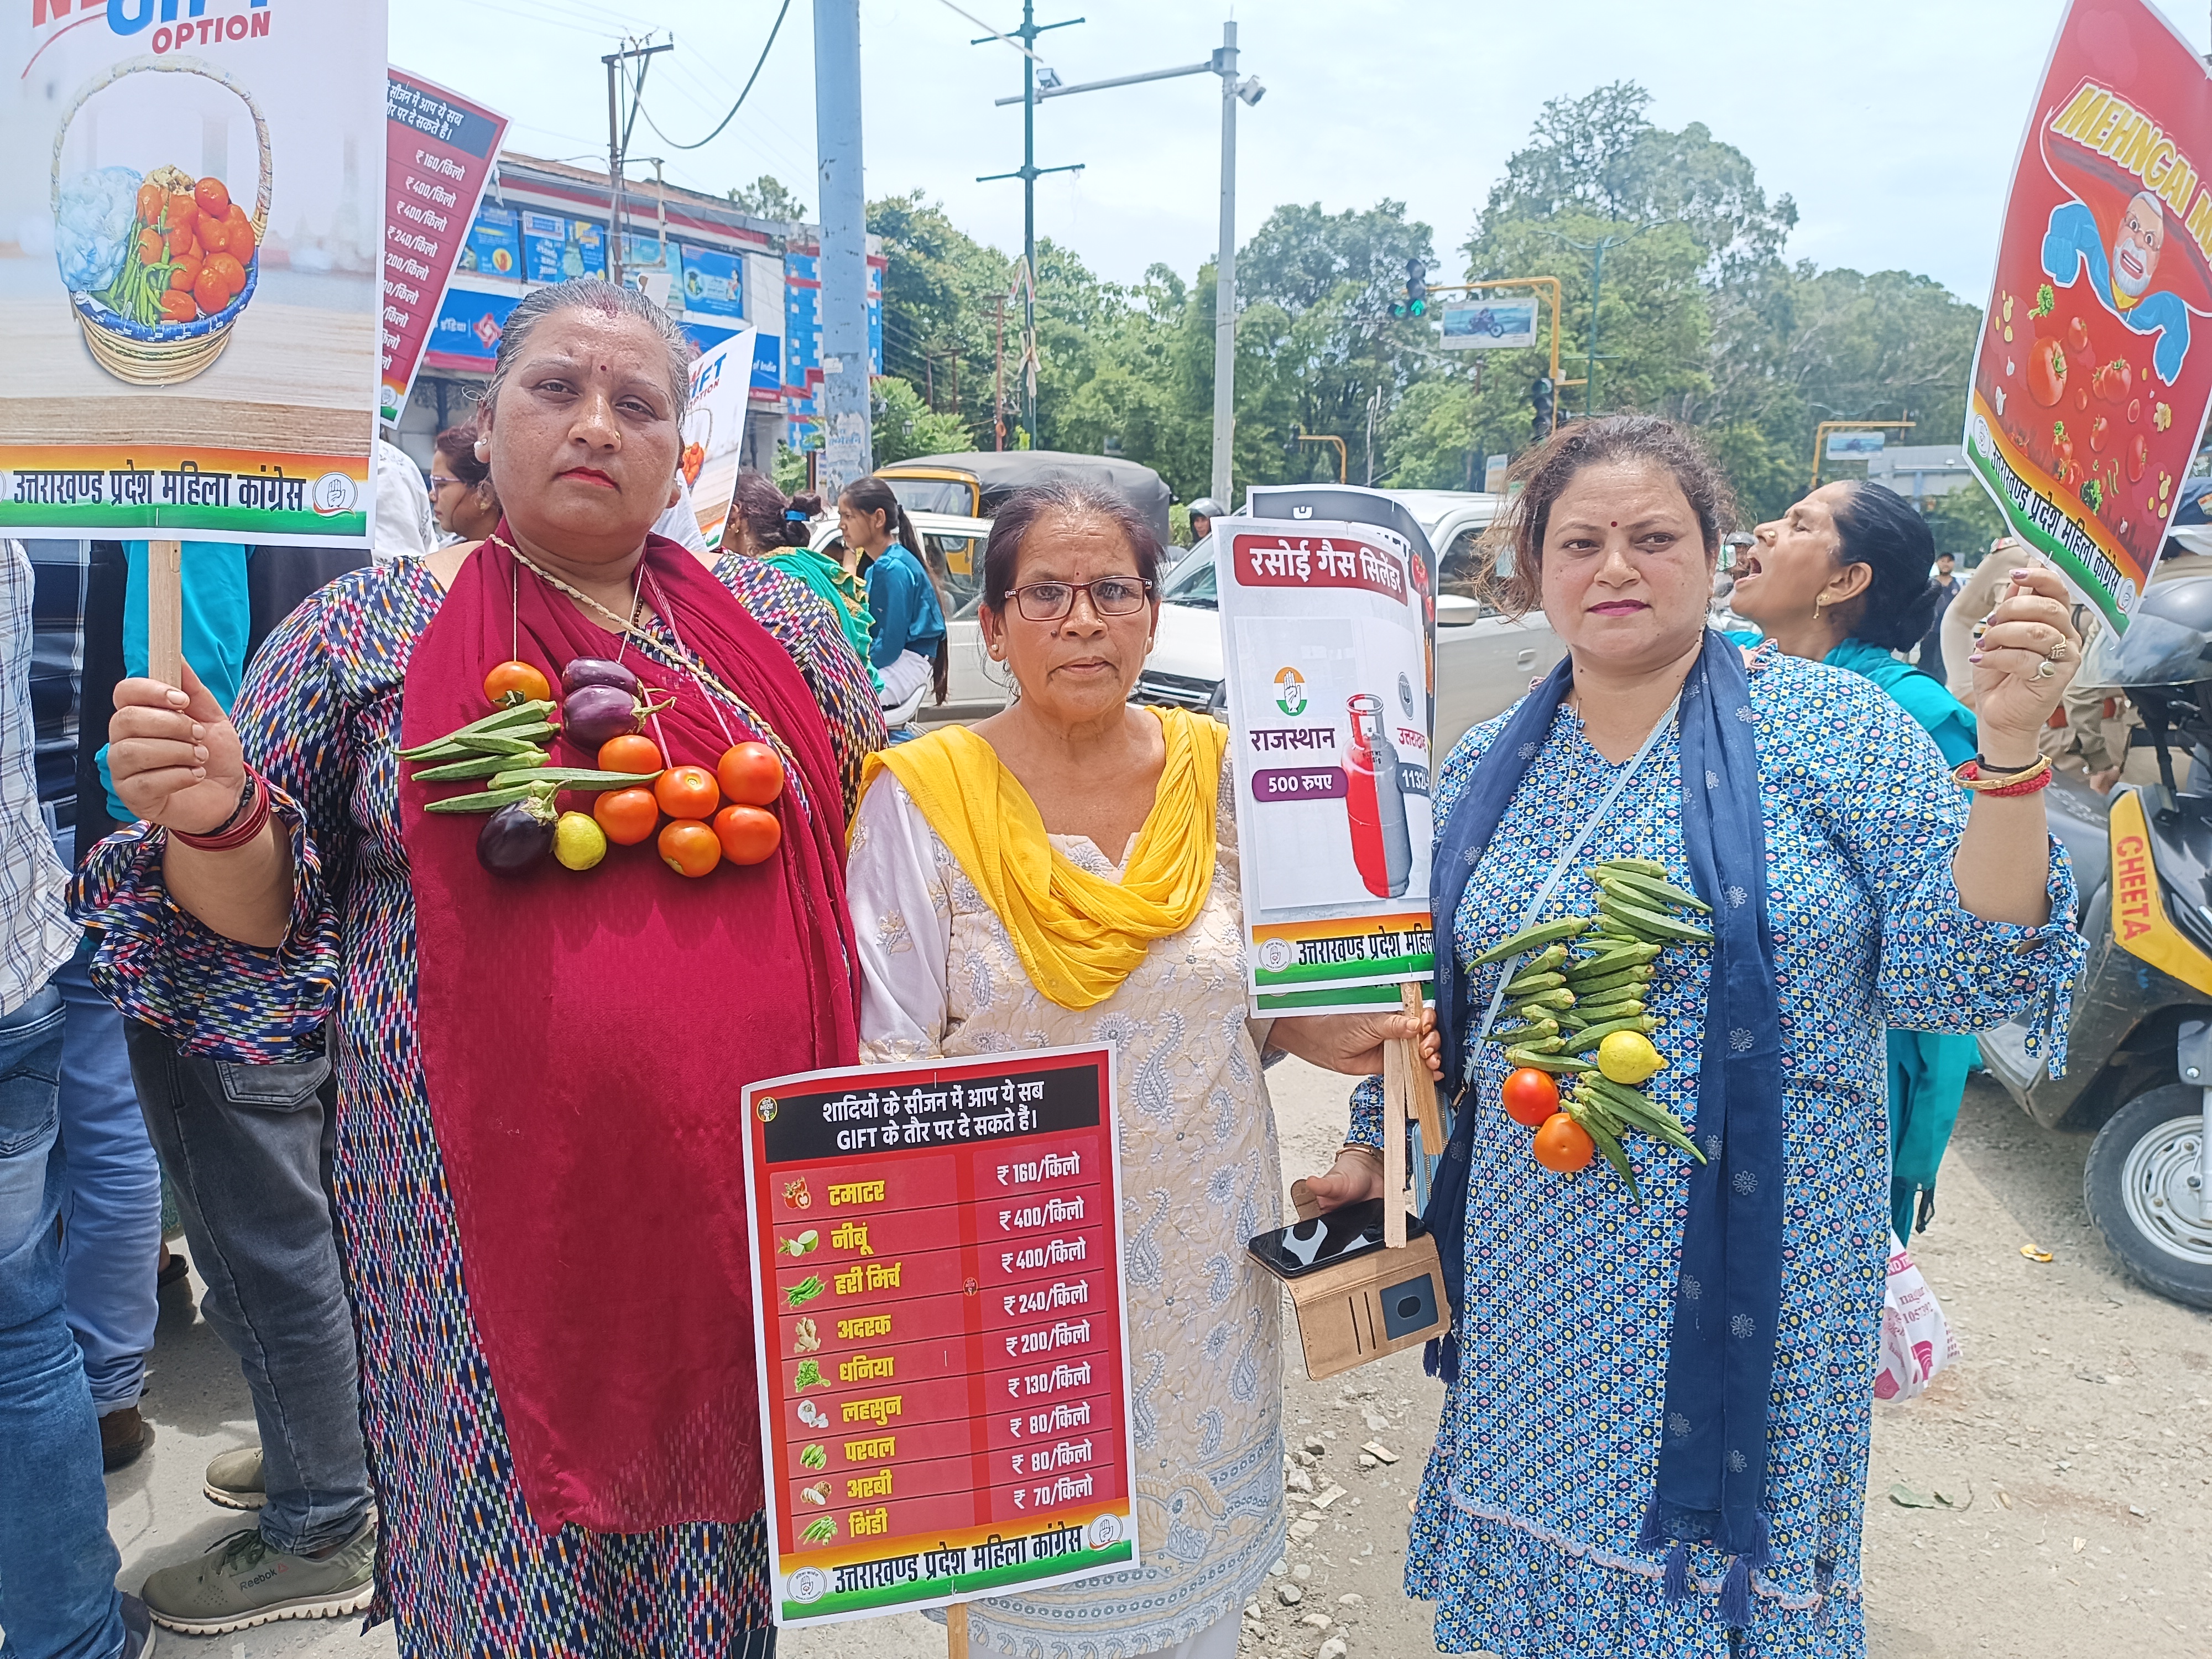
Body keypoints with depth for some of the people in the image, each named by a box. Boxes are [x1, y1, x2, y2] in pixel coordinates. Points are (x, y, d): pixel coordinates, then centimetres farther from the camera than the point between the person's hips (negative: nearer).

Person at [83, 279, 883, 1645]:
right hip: (491, 1209, -1)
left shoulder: (775, 618, 7)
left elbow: (871, 843, 16)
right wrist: (213, 818, -16)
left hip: (750, 1193, 2)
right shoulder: (365, 632, 2)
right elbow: (259, 923, 4)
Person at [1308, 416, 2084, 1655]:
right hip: (1542, 1275, 4)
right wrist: (1370, 1151, 12)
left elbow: (1956, 973, -12)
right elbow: (1432, 1002, 15)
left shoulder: (1832, 727, -6)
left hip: (1758, 1270, -3)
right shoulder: (1486, 769, 5)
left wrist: (2008, 749, -22)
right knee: (1553, 1544, 17)